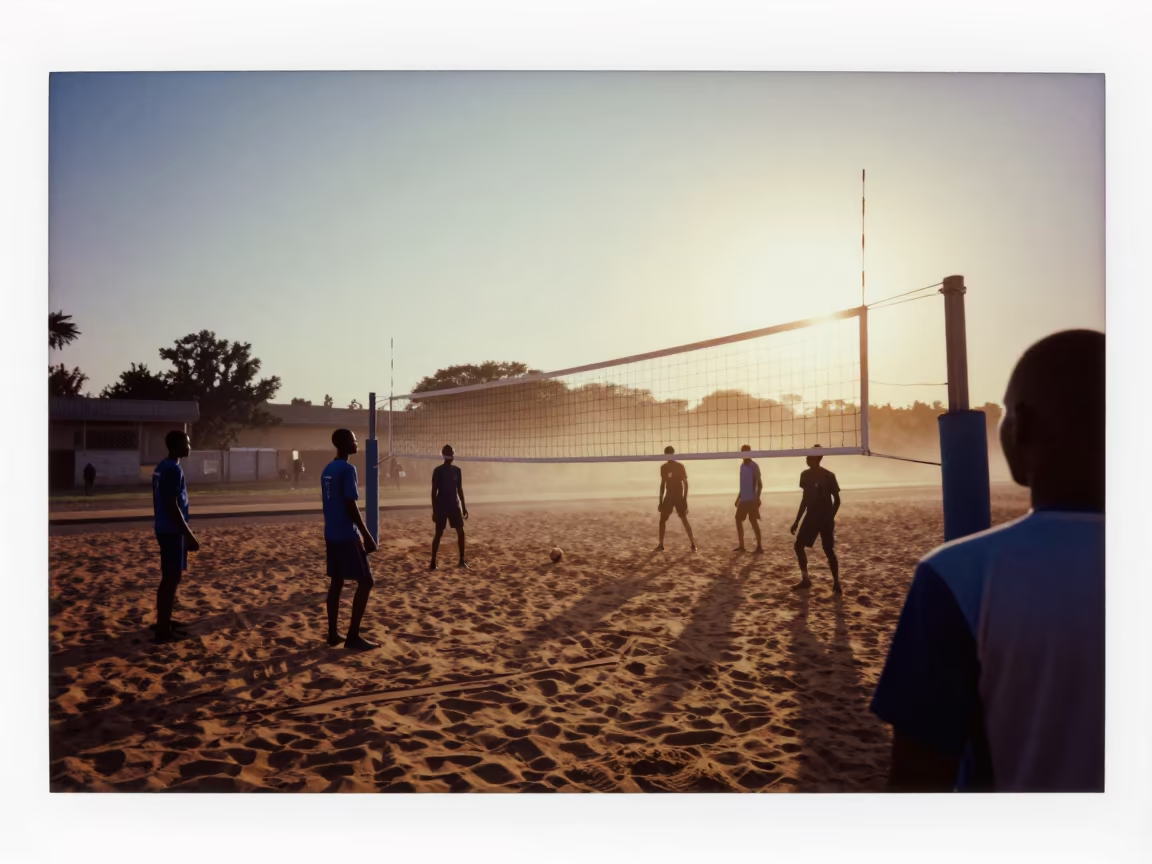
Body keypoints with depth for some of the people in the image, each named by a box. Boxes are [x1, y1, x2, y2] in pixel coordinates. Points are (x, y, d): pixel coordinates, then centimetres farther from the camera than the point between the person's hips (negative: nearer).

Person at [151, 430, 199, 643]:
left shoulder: (162, 466, 12)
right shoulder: (174, 469, -19)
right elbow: (172, 506, -22)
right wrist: (190, 535, -19)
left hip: (165, 528, 10)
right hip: (172, 531, -10)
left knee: (170, 577, 18)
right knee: (172, 578, -4)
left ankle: (164, 620, 28)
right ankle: (163, 629, 2)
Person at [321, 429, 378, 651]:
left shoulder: (327, 470, 12)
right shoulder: (347, 469, -16)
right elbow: (350, 506, -20)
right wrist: (367, 535, -15)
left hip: (331, 535, 9)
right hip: (347, 536, -9)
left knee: (336, 582, 14)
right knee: (365, 582, -2)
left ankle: (333, 633, 18)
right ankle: (353, 636, -1)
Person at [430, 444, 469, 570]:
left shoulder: (457, 470, 7)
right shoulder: (438, 471, -9)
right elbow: (434, 491, -9)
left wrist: (464, 507, 11)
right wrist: (434, 510, -12)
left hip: (454, 505, 5)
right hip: (441, 506, -5)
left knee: (460, 532, 4)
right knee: (438, 534, -3)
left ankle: (461, 560, 14)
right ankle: (433, 562, 6)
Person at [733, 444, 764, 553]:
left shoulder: (754, 466, -10)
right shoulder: (742, 465, 13)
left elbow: (759, 483, -14)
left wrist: (757, 497, -24)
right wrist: (738, 497, 21)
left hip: (752, 499, -8)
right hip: (743, 499, 8)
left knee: (754, 521, -6)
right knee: (738, 520, 8)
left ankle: (759, 547, 0)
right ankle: (741, 546, 16)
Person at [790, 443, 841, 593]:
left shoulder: (828, 476, -12)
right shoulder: (805, 475, 5)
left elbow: (836, 499, -7)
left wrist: (831, 518, -18)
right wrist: (797, 521, 11)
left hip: (825, 518, -6)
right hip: (811, 517, 6)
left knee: (829, 550, -4)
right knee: (798, 546, 2)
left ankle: (836, 583, 10)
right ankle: (805, 580, 14)